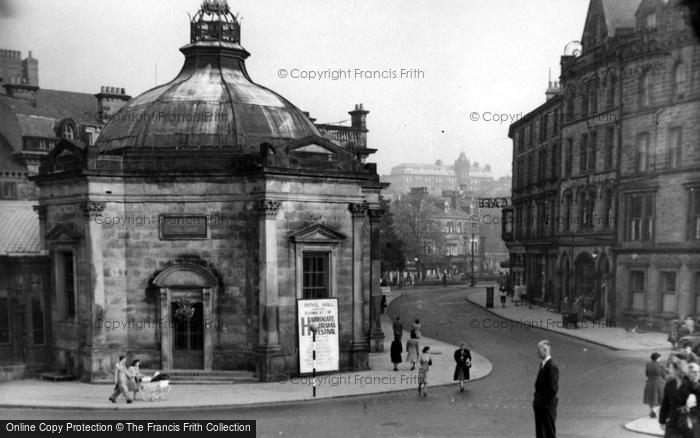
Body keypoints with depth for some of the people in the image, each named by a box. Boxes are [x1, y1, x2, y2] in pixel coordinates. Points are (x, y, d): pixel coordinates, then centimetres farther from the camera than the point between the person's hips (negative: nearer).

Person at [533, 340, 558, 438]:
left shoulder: (552, 368, -19)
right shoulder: (542, 365, 10)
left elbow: (553, 389, -21)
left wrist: (542, 400, -14)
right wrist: (537, 399, 10)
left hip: (547, 406, -9)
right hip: (540, 406, 9)